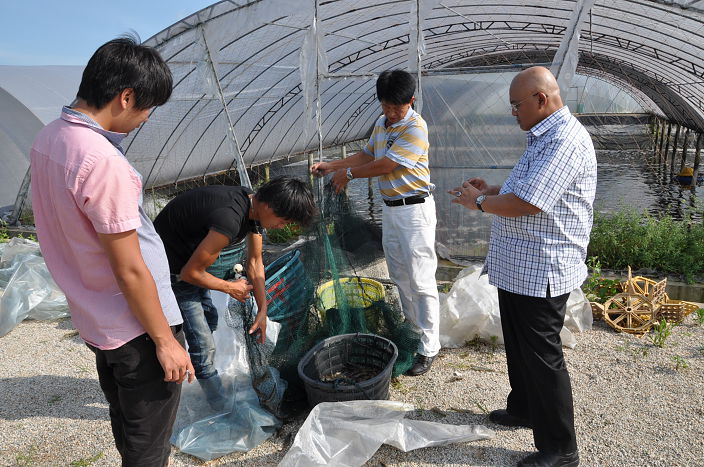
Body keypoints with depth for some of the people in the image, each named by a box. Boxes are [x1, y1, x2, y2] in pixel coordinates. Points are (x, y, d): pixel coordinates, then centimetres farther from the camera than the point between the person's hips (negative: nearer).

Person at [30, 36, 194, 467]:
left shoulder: (47, 140, 3)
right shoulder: (102, 162, -27)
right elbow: (130, 270, -23)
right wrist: (165, 340, -13)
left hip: (94, 322, 9)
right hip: (135, 330, -9)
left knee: (126, 430, 26)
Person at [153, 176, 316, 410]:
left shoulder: (253, 205, -8)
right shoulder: (229, 221, -37)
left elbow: (255, 262, 3)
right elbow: (191, 273, -27)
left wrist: (262, 310, 3)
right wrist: (230, 288, -12)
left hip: (190, 257, 9)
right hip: (173, 270, -9)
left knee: (209, 319, 23)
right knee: (202, 343, -4)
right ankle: (223, 408, 13)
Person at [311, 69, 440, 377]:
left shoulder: (415, 128, -17)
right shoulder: (381, 124, 10)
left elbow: (385, 165, -21)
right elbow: (367, 155, 20)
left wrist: (348, 173, -9)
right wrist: (331, 166, 11)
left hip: (414, 209, -8)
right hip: (390, 208, 9)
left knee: (421, 281, -4)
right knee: (400, 277, 16)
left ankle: (428, 348, 5)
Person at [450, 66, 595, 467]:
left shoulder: (566, 141, -21)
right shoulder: (544, 137, 14)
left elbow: (526, 203, -29)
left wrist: (481, 202, -12)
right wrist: (493, 190, 11)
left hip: (541, 272, -10)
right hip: (518, 268, 11)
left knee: (542, 356, 1)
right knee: (519, 347, 23)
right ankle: (524, 409, 43)